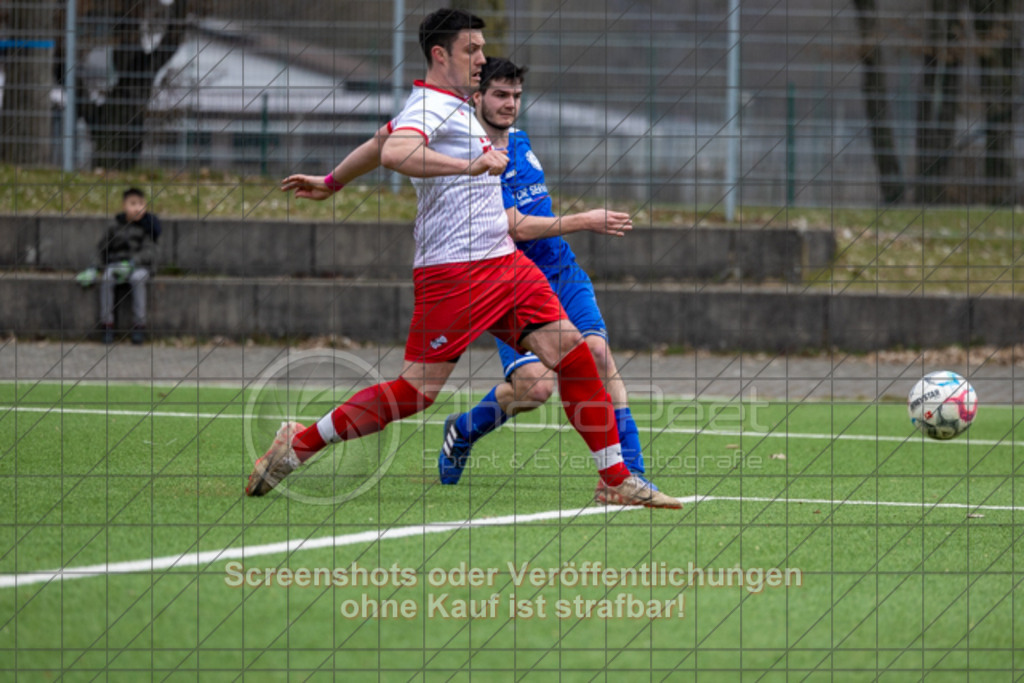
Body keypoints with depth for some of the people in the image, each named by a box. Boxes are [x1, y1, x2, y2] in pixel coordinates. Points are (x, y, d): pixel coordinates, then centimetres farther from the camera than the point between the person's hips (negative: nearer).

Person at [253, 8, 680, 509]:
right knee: (418, 391, -10)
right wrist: (471, 165, -38)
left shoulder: (454, 107, 21)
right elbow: (394, 153, -32)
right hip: (454, 270, -9)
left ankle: (616, 479, -2)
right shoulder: (428, 107, -9)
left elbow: (381, 143, 36)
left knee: (572, 350, -4)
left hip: (504, 262, 9)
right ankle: (300, 444, 4)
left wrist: (332, 183, 50)